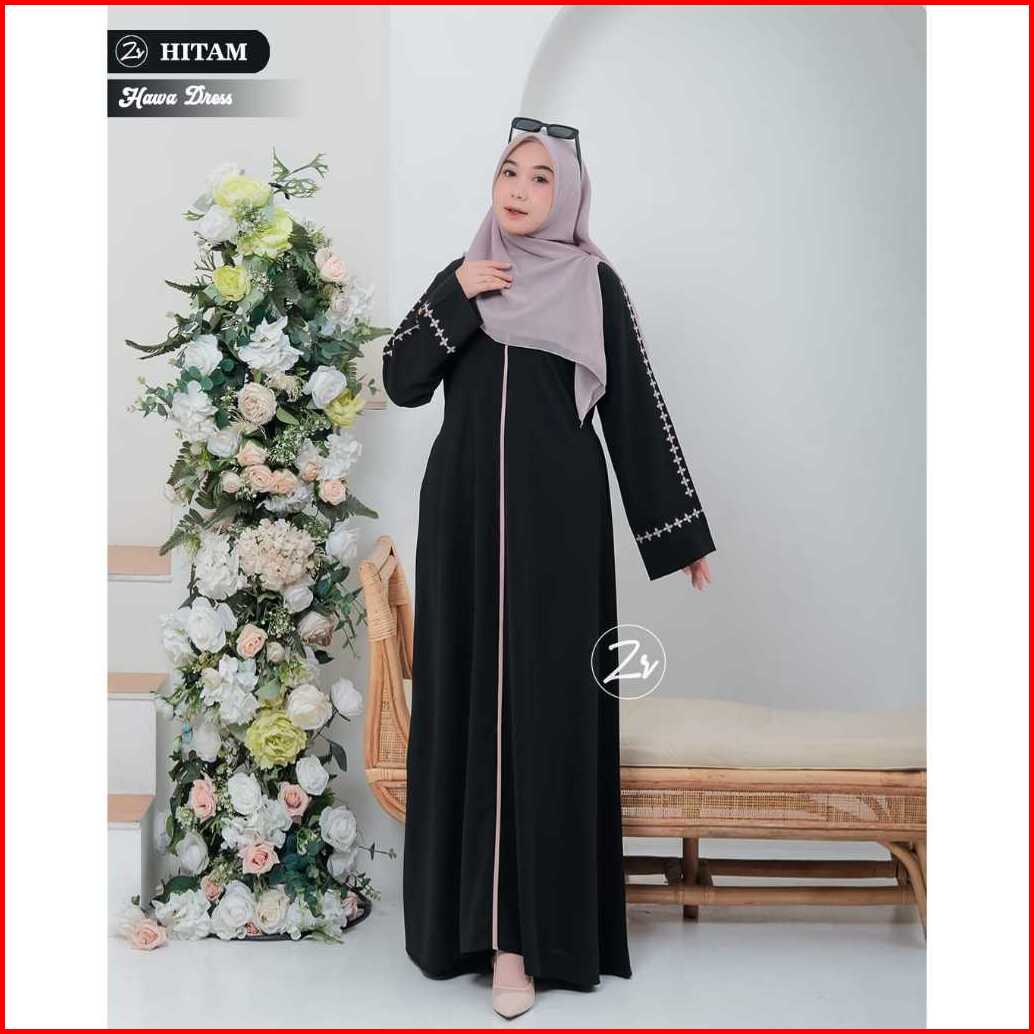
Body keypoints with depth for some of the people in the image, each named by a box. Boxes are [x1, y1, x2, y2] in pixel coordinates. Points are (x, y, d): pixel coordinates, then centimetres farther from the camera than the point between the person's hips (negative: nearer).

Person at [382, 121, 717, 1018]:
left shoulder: (594, 283, 3)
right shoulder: (462, 274, 13)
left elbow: (637, 405, 2)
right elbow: (402, 384, 5)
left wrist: (685, 530, 1)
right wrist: (454, 298, -7)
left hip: (556, 512, -3)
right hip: (464, 510, 3)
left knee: (544, 704, -4)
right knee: (470, 702, 5)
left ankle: (527, 929, 2)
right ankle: (473, 899, 19)